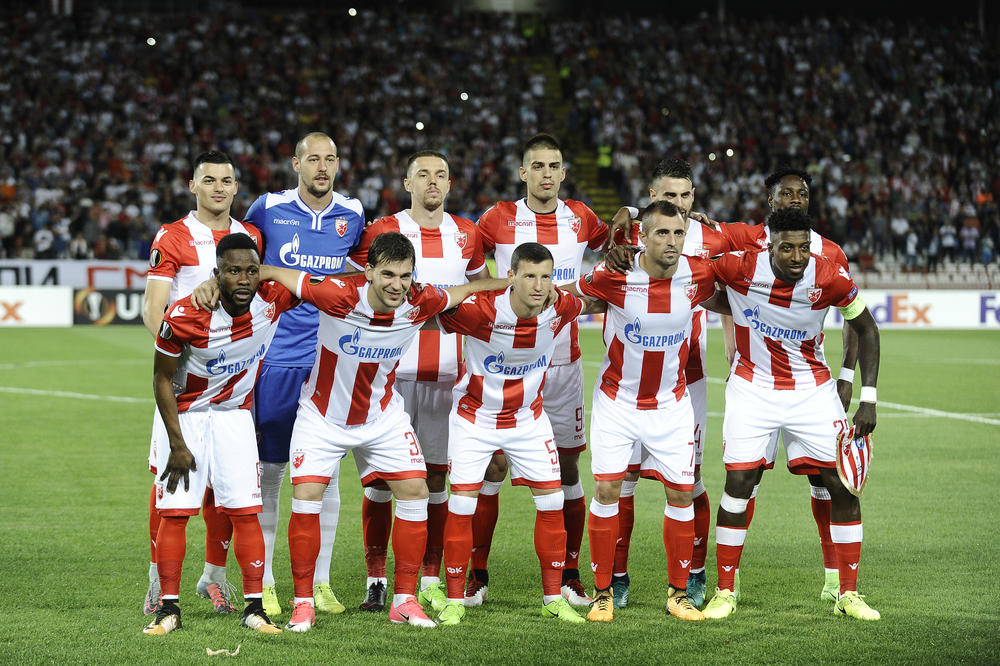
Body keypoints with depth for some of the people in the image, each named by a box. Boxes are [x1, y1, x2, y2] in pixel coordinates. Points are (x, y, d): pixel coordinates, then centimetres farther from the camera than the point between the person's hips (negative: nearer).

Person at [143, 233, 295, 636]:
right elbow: (162, 379, -12)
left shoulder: (273, 300, -18)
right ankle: (169, 608, 4)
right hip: (186, 414, -2)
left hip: (235, 414, 2)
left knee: (245, 510, -4)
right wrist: (177, 444, -12)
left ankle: (253, 608, 3)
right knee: (173, 511, -5)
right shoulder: (186, 315, -25)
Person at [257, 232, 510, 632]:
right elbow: (274, 273, -22)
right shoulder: (340, 296, -30)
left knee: (415, 491, -5)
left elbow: (462, 292, 3)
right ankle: (303, 604, 1)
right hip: (323, 415, -3)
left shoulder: (419, 303, -18)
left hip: (382, 415, 3)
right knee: (306, 498, -14)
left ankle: (404, 600, 7)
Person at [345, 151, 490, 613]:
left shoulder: (467, 235, 10)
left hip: (447, 374, 3)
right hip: (393, 371, -3)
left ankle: (431, 580, 12)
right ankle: (376, 579, 6)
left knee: (436, 474, 5)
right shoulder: (381, 233, -1)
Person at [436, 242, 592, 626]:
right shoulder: (479, 310, -29)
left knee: (552, 501, 0)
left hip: (528, 418, 3)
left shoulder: (561, 308, -17)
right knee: (462, 504, -9)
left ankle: (553, 598, 13)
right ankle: (454, 600, 4)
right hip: (474, 417, -3)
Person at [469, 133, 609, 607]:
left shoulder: (580, 219, 4)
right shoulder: (500, 219, -3)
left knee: (567, 469, 6)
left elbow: (614, 247, 26)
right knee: (493, 467, -4)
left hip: (563, 363, 2)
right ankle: (477, 575, 5)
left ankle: (569, 575, 16)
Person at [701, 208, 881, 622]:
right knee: (738, 483, -8)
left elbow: (865, 329, -2)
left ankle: (848, 595, 9)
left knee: (843, 486, -3)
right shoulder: (740, 267, -21)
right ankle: (725, 592, 8)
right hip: (752, 387, -1)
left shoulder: (830, 279, -18)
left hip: (812, 390, 1)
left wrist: (868, 400, -7)